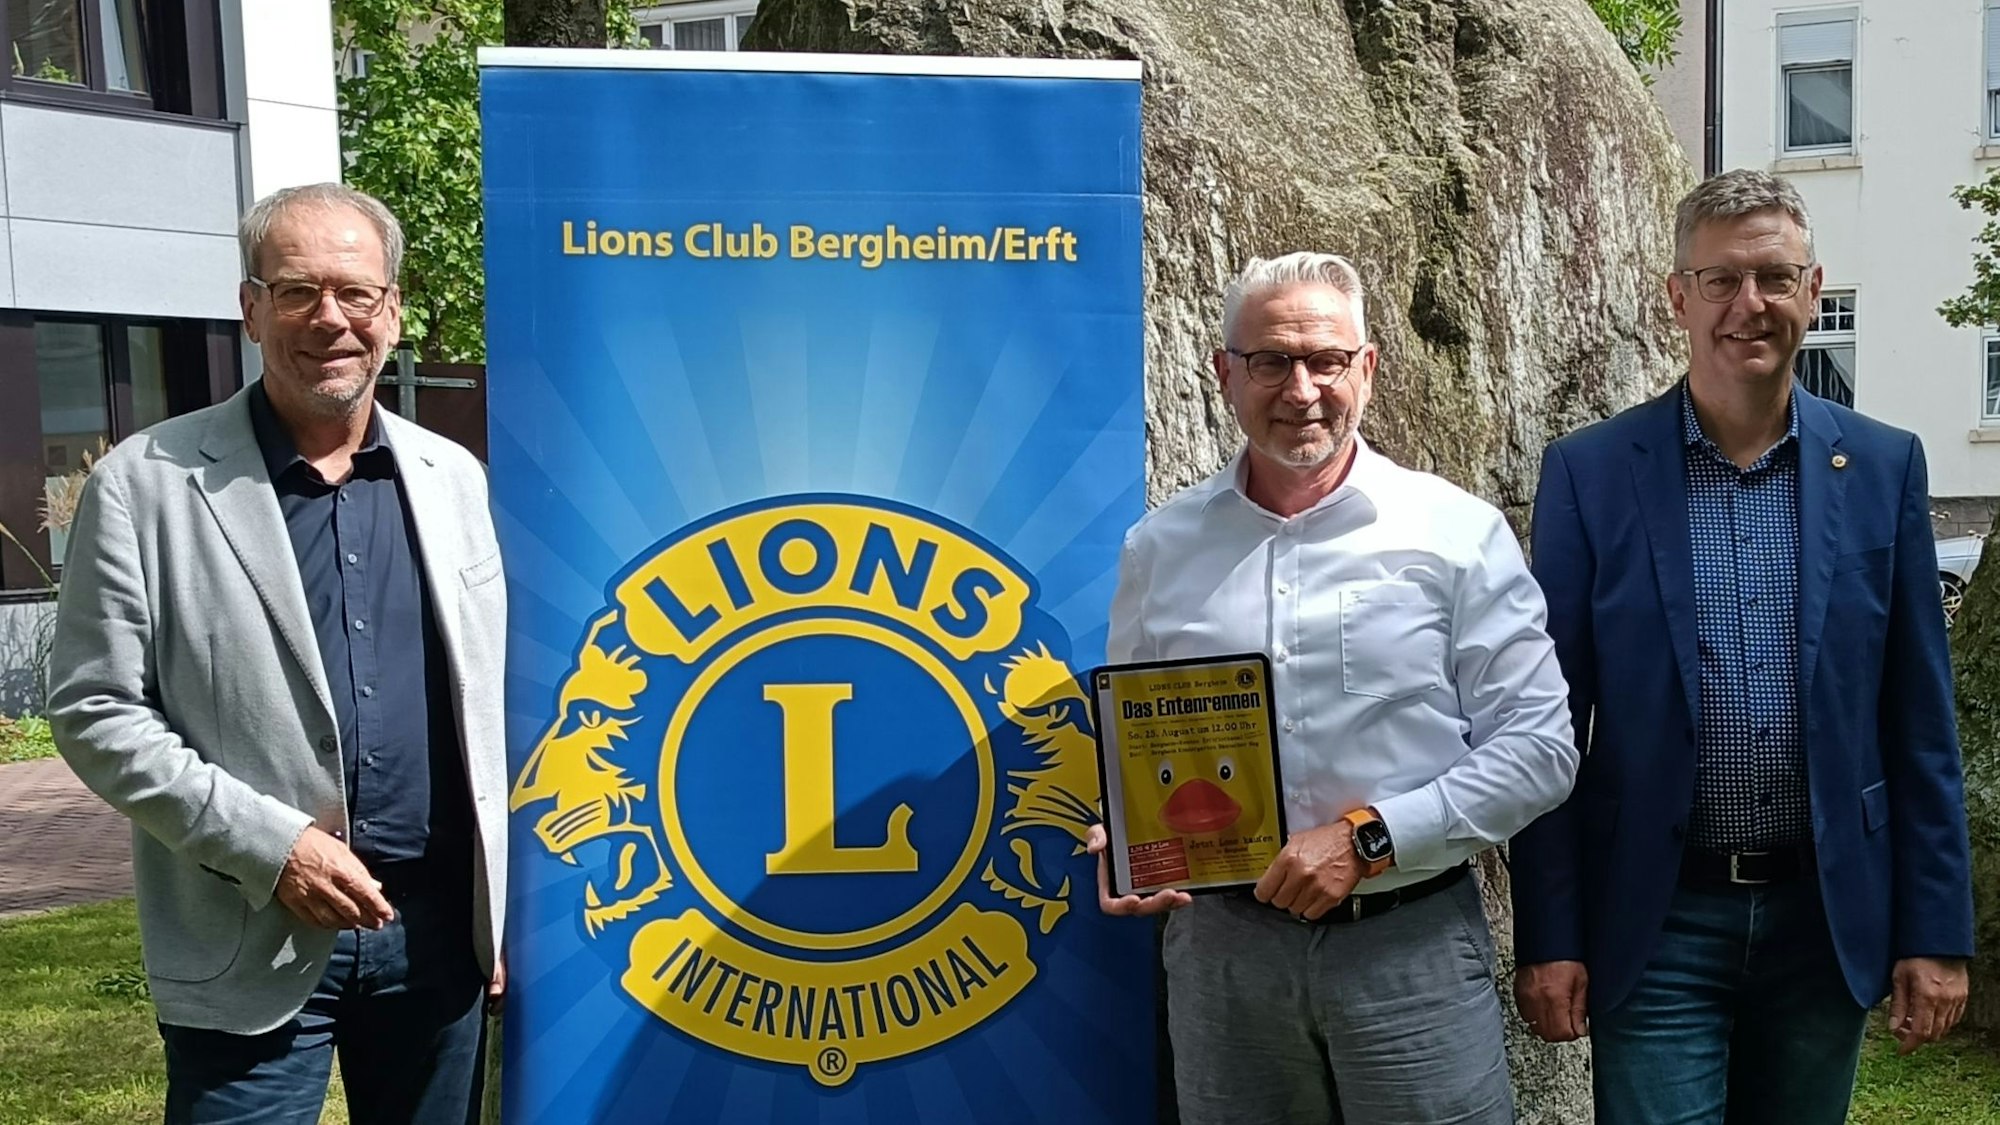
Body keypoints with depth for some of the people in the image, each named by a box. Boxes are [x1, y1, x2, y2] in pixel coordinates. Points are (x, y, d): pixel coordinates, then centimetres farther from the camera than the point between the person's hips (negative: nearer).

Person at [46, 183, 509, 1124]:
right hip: (250, 945, -3)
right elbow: (96, 711, -7)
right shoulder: (145, 485, -5)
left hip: (441, 925, 4)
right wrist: (271, 845, -15)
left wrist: (508, 899, 9)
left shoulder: (453, 479, 7)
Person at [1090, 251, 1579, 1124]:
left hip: (1411, 944, -2)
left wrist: (1370, 838, -15)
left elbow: (1538, 745, -6)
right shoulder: (1160, 547, 4)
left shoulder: (1458, 532, -4)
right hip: (1221, 943, 2)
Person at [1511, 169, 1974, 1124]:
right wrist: (1547, 939, -5)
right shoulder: (1588, 471, -4)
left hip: (1827, 916, 3)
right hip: (1656, 921, -2)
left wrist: (1936, 933, 2)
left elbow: (1919, 722, 4)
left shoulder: (1883, 467, 2)